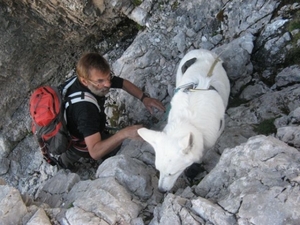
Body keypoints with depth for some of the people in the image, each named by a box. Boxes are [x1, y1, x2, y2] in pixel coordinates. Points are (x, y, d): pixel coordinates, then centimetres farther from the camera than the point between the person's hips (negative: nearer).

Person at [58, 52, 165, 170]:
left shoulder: (99, 77, -24)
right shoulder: (85, 108, -47)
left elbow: (123, 83, -7)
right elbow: (95, 152, -50)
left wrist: (144, 98, -22)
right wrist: (123, 134, -61)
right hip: (82, 143, -6)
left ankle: (69, 156, 36)